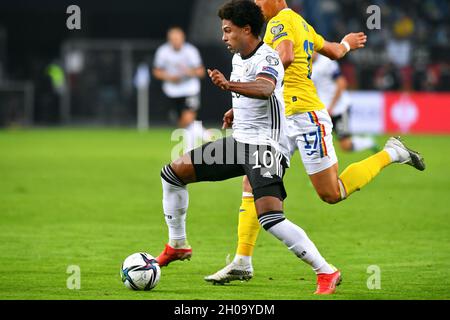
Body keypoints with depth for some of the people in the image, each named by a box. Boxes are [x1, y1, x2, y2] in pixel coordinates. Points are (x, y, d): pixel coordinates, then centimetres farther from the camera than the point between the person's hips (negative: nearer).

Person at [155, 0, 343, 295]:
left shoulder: (267, 58, -16)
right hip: (239, 141, 10)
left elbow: (265, 88, -41)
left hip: (266, 145, -10)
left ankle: (327, 273, -19)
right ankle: (177, 246, 25)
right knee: (173, 173, 11)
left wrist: (230, 85, -55)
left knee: (270, 217, -26)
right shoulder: (239, 58, 12)